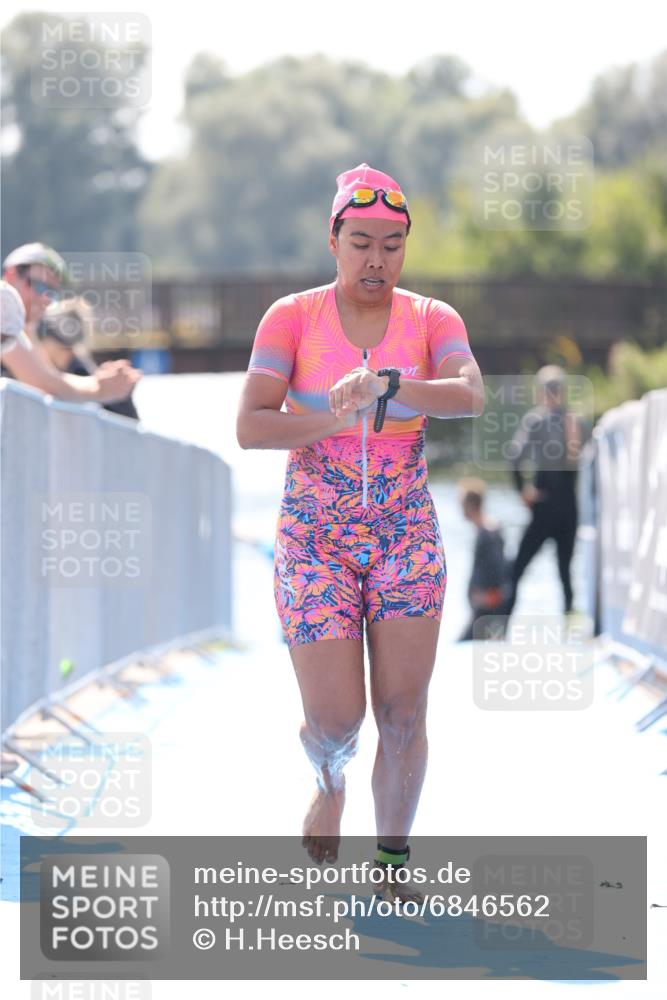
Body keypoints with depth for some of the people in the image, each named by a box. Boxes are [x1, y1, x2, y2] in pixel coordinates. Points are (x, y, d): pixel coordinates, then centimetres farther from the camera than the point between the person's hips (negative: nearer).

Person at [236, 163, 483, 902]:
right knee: (335, 720, -6)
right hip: (314, 537, -1)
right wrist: (339, 420, -25)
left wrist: (386, 384, -35)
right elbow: (250, 427, -12)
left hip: (405, 535, 1)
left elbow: (470, 396, -21)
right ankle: (329, 777, 30)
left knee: (403, 713, -4)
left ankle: (391, 864, 12)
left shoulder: (433, 321, -1)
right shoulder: (291, 318, -5)